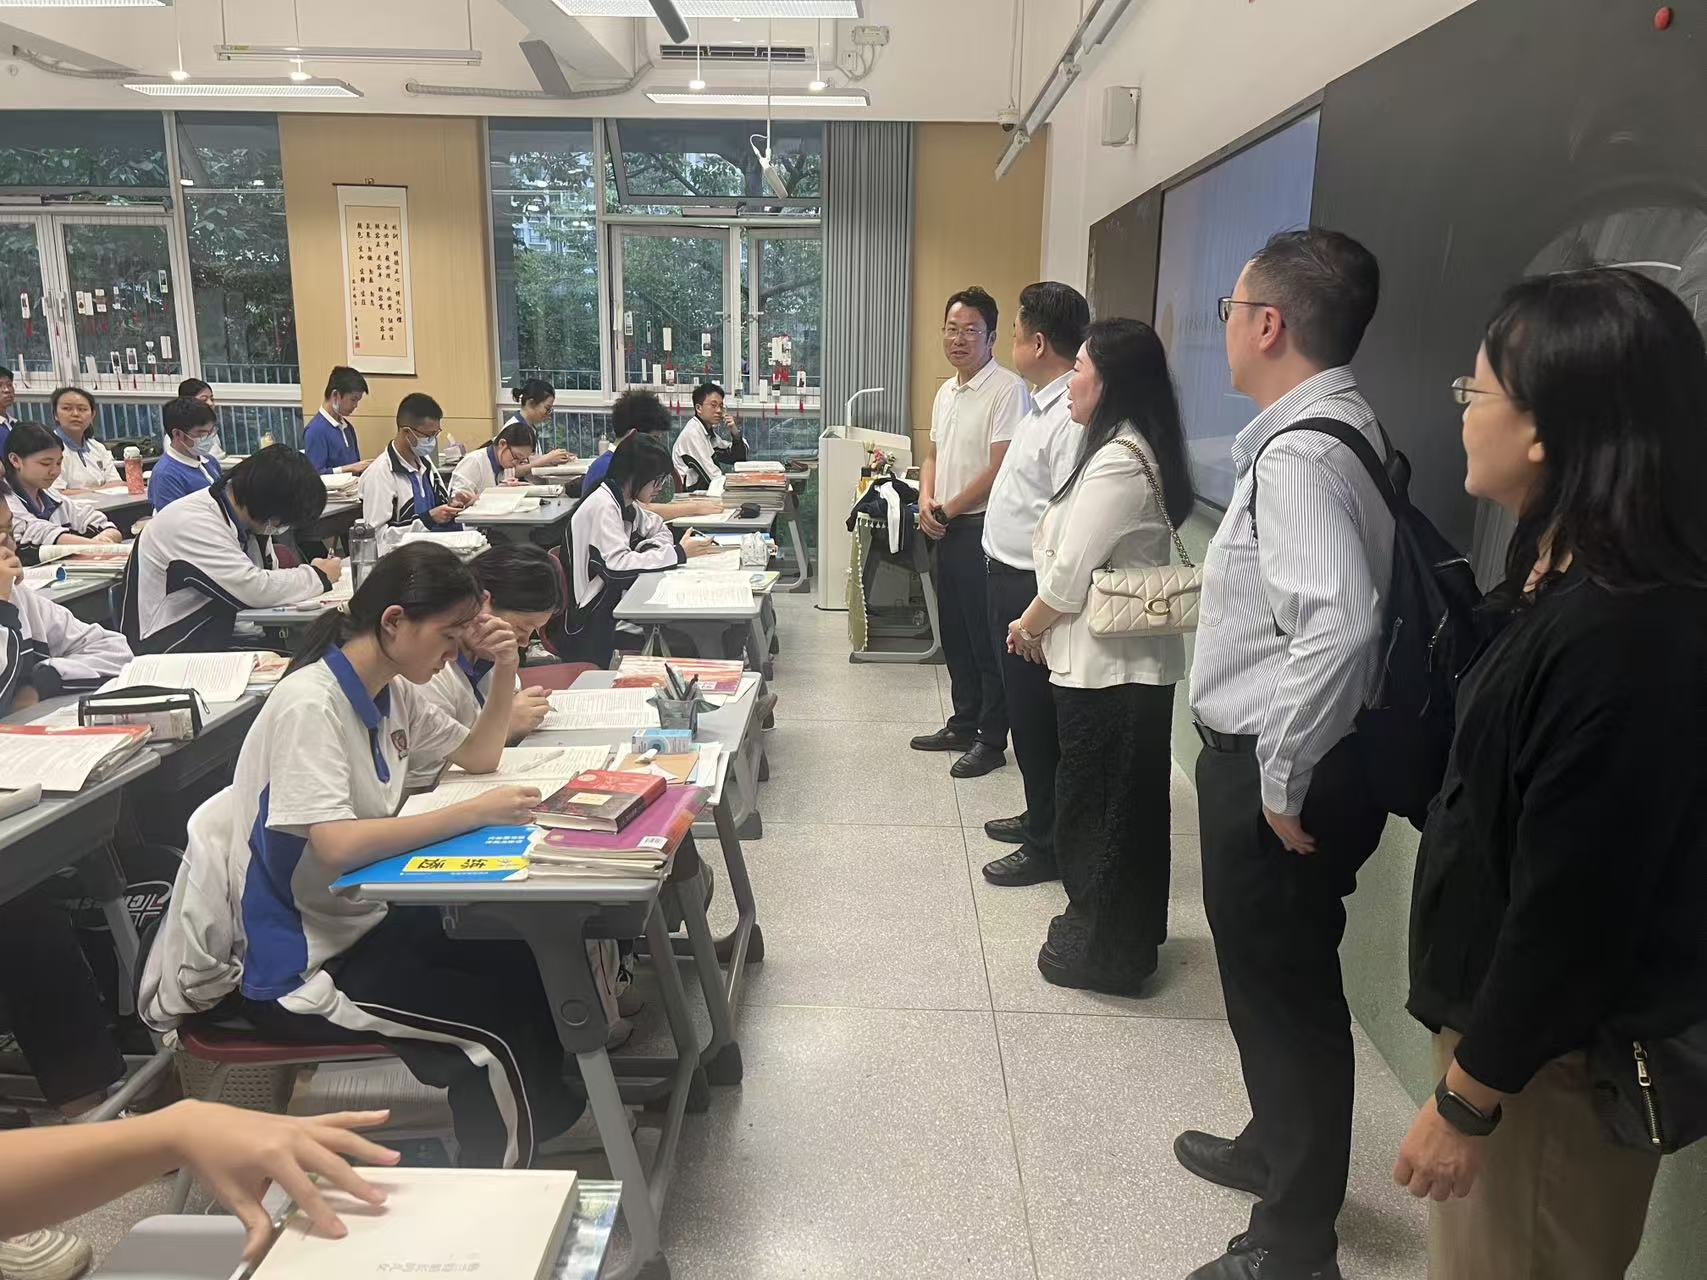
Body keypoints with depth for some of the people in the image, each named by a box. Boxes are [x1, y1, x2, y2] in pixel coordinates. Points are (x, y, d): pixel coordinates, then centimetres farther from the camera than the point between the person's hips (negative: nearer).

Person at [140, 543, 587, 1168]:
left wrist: (505, 671, 1)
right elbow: (337, 845, -32)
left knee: (535, 971, -3)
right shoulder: (309, 706, -21)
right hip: (297, 966, -9)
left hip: (367, 920, 9)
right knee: (504, 1030, -19)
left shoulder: (393, 692, 5)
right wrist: (477, 812, -30)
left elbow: (478, 756, 17)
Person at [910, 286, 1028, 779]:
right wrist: (927, 501, 2)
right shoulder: (946, 391, 14)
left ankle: (992, 741, 10)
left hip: (984, 529, -9)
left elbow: (1001, 467, -19)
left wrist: (950, 509, -11)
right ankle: (963, 724, 30)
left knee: (988, 641, -1)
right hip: (947, 530, 9)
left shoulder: (1007, 389, -13)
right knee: (955, 635, 16)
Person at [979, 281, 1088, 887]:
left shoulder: (1071, 417, -22)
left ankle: (1047, 845, 18)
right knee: (1024, 710, 21)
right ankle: (1041, 817, 38)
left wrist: (1038, 613, -25)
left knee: (1037, 717, 3)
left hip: (1032, 587, -10)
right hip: (1009, 576, 10)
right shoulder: (1044, 406, 11)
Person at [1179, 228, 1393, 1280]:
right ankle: (1278, 1149, 48)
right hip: (1272, 755, 10)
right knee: (1275, 977, 25)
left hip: (1270, 771, -10)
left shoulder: (1300, 455, -23)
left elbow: (1338, 629, -36)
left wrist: (1283, 783, -24)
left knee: (1284, 991, 6)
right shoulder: (1336, 430, 8)